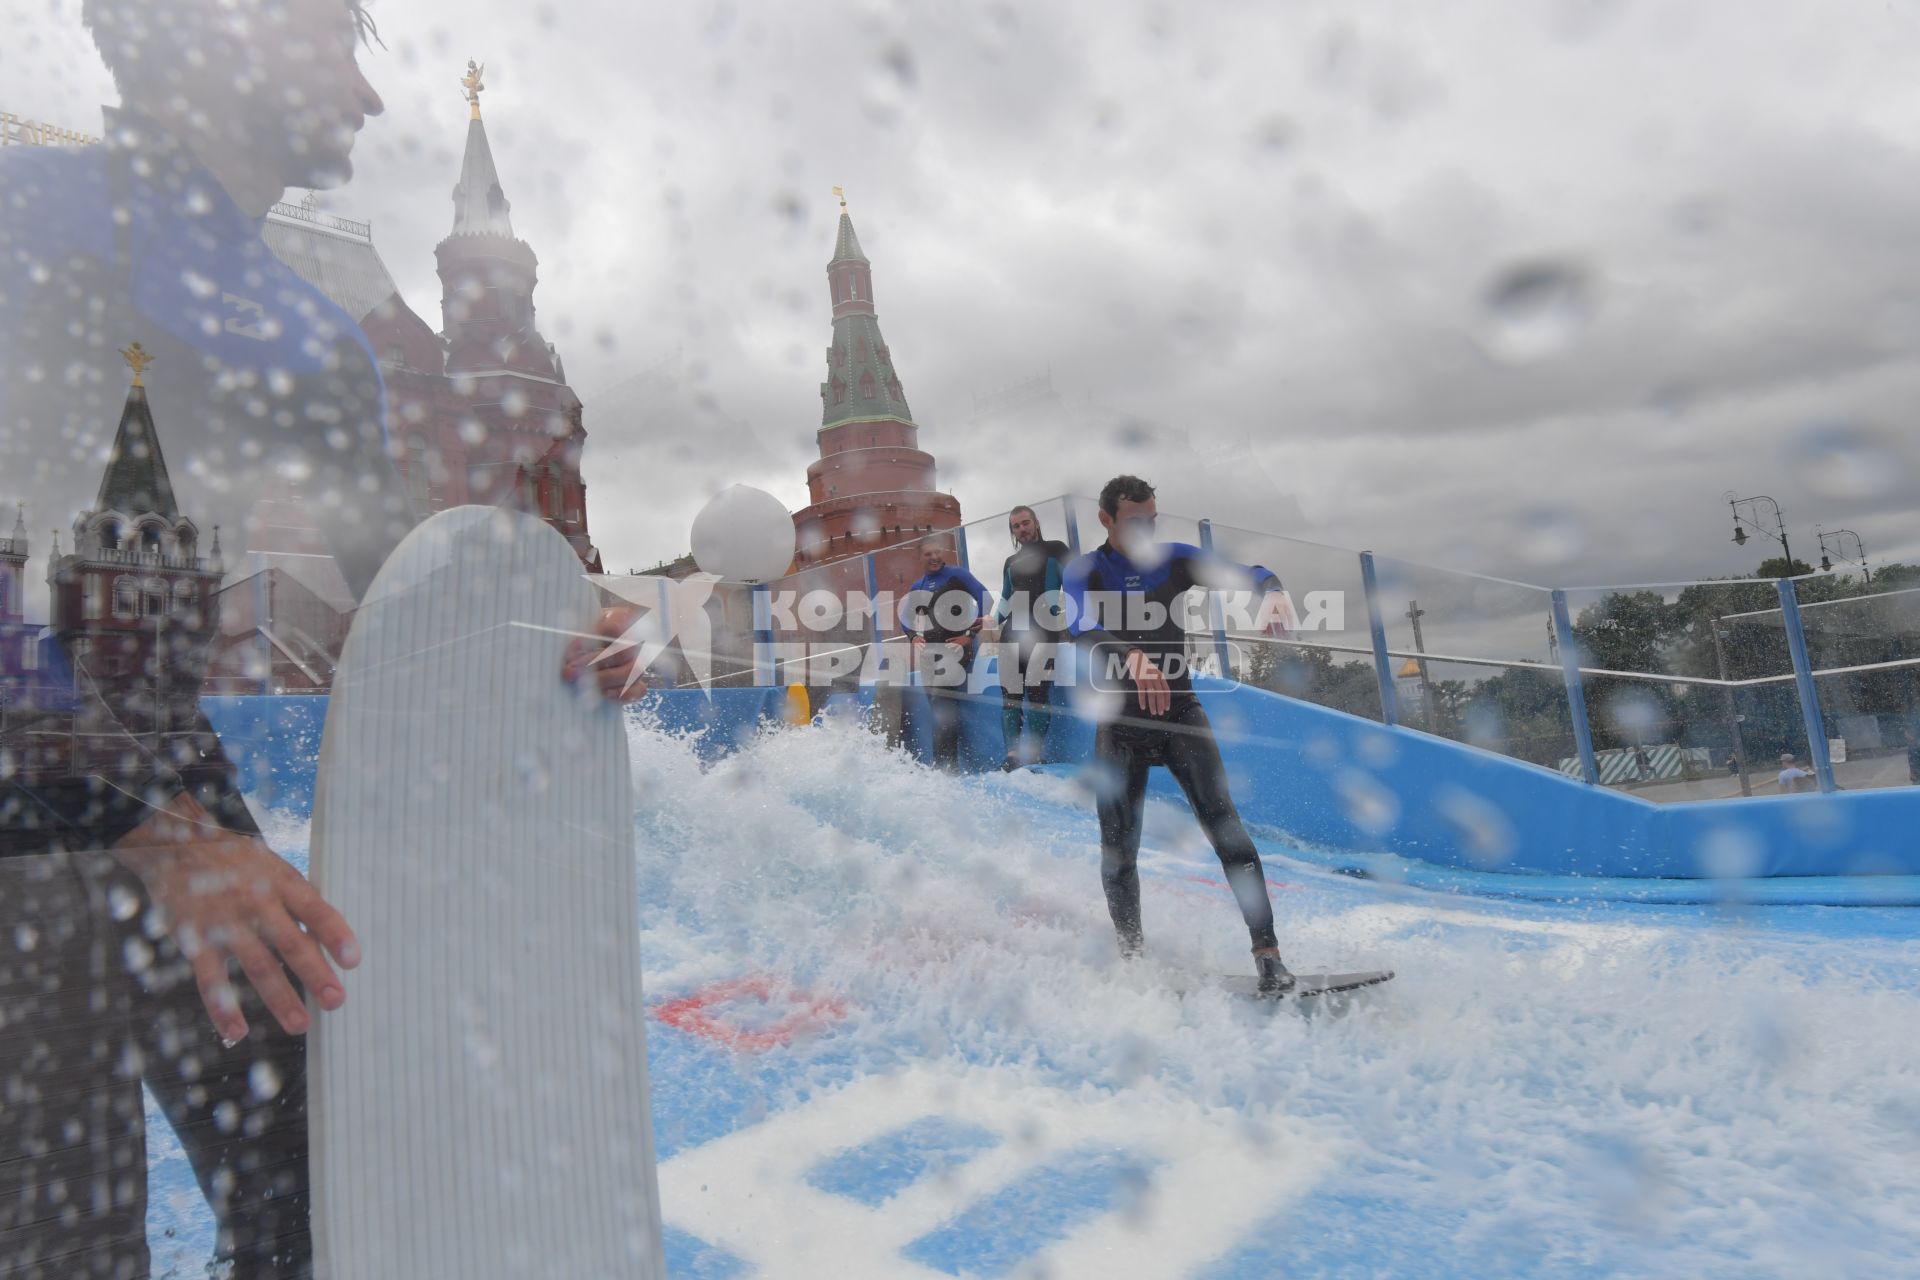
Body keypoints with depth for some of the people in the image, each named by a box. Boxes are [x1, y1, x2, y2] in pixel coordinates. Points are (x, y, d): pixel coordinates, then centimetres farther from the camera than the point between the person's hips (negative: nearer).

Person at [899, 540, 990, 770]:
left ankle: (945, 762, -14)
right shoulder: (917, 587, 15)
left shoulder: (956, 575, -3)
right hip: (928, 652, 7)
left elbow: (985, 599, -11)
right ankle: (947, 762, 16)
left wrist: (971, 634, -14)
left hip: (954, 648, -7)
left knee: (946, 706, -15)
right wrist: (913, 636, 7)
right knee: (937, 708, 9)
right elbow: (904, 617, 27)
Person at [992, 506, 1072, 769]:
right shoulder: (1011, 562, 24)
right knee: (1010, 693, -4)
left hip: (1043, 630, -5)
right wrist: (992, 622, 12)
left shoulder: (1056, 551, 9)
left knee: (1037, 690, -15)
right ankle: (1013, 753, -5)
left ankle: (1033, 753, -15)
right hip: (1013, 631, 5)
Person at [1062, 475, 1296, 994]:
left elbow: (1245, 574, -9)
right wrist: (1131, 657, -47)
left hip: (1180, 713, 1)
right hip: (1121, 722, 0)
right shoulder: (1085, 572, -5)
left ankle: (1268, 955, -14)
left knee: (1224, 826, -15)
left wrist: (1271, 592, -35)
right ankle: (1133, 956, 22)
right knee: (1119, 851, 3)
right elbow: (1080, 626, -26)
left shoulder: (1175, 560, 2)